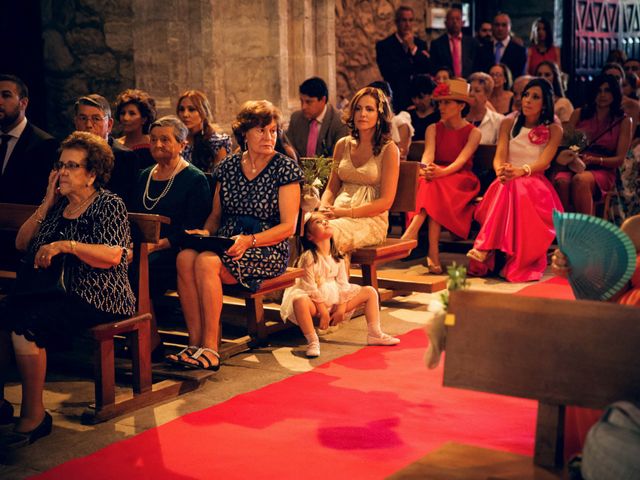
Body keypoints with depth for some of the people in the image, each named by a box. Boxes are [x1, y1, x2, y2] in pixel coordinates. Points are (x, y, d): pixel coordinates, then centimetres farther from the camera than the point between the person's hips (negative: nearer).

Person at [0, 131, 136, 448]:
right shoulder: (58, 204, 18)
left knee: (25, 325, -30)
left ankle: (34, 414, -24)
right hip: (52, 291, 7)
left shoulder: (109, 205, -2)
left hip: (96, 299, -7)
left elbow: (112, 256, -16)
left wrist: (65, 246, -22)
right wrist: (47, 204, 7)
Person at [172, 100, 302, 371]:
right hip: (226, 244, 5)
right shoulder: (228, 167, 13)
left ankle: (211, 348, -27)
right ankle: (195, 343, -24)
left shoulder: (285, 168, -1)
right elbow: (216, 214, 20)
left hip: (268, 251, -5)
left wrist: (249, 240, -20)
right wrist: (206, 232, -4)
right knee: (185, 257, -27)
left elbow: (288, 226, -6)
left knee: (206, 262, -32)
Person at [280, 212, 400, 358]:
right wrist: (323, 311, -18)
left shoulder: (337, 256, 4)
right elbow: (309, 286, -17)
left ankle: (374, 334, -3)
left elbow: (342, 283, 5)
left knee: (370, 292, 0)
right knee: (300, 301, -42)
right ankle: (312, 341, -33)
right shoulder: (308, 257, -15)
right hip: (315, 300, -7)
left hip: (336, 297, 7)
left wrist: (341, 308, -5)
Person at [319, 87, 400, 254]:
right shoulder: (343, 145, 15)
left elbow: (386, 201, -6)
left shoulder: (389, 149, -1)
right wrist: (323, 208, -5)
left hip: (372, 220, -4)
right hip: (339, 215, 4)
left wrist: (346, 212, -14)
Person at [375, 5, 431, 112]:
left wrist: (413, 48, -8)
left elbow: (428, 70, 1)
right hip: (397, 100, -3)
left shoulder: (420, 44, 12)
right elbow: (388, 73, -13)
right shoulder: (383, 45, 0)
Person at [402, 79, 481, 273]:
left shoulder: (473, 132, 3)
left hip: (461, 179, -2)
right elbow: (428, 153, -6)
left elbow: (462, 159, -15)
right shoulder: (433, 129, 13)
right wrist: (426, 169, -31)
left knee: (437, 185, -35)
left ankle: (412, 231, -49)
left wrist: (442, 172, -35)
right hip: (436, 175, 2)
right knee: (429, 181, -34)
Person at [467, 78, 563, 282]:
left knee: (520, 190, -38)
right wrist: (501, 170, -25)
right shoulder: (509, 123, 14)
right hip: (509, 179, 1)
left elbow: (544, 161, -8)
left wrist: (521, 171, -30)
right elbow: (499, 156, 1)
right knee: (506, 187, -36)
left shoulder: (554, 130, 8)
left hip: (536, 183, -1)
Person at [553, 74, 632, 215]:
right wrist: (570, 153, -10)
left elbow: (619, 159, 4)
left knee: (580, 180, -38)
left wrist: (594, 160, -14)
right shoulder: (579, 114, 16)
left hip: (603, 170, -2)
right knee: (561, 181, -36)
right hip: (575, 166, 2)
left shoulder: (623, 121, 10)